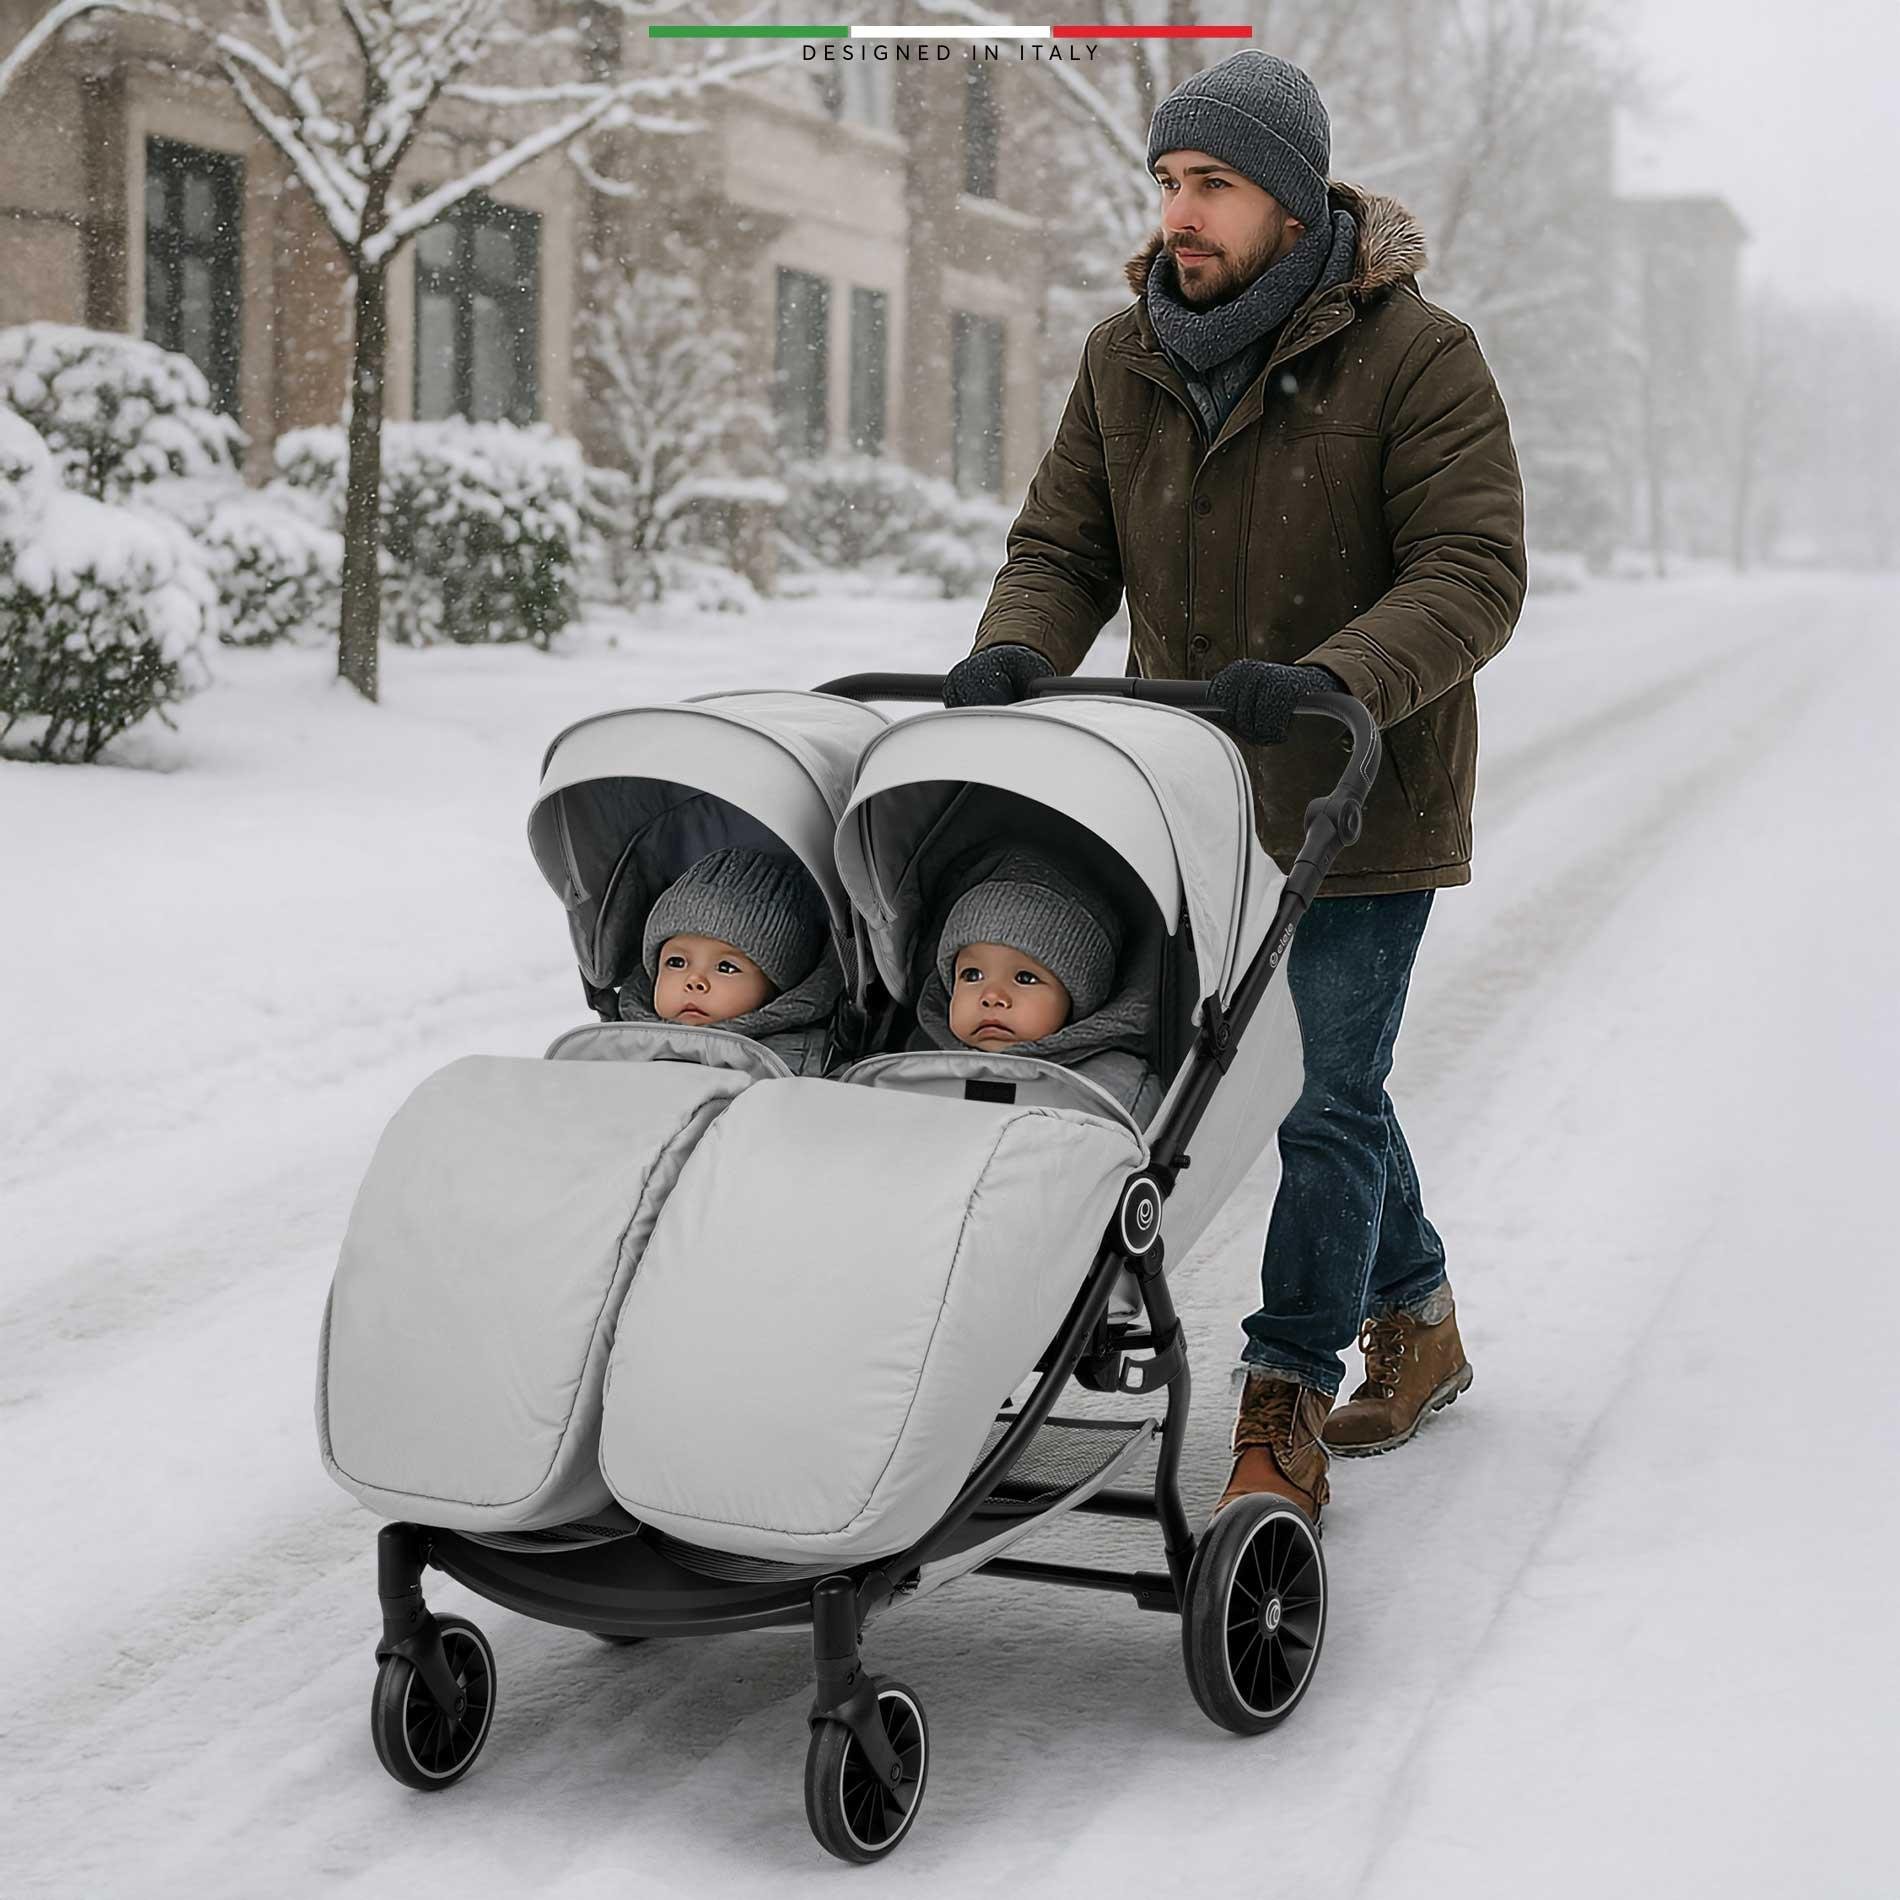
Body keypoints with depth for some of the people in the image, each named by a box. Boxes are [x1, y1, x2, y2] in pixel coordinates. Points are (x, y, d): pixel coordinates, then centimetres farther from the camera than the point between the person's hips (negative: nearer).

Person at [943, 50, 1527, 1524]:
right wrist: (1016, 654, -21)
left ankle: (1283, 1415, 0)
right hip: (1197, 790, 6)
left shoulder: (1418, 357, -15)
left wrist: (1323, 681, -37)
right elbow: (1064, 548, 2)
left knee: (1328, 1091, -7)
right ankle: (1419, 1321, 37)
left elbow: (1474, 574, -20)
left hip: (1360, 796, -5)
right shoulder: (1124, 359, 2)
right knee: (1330, 1079, 18)